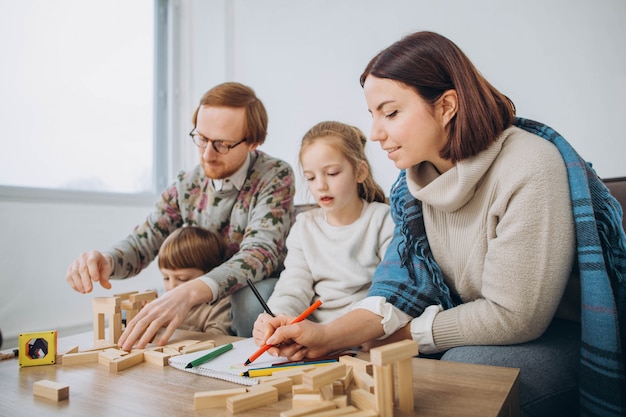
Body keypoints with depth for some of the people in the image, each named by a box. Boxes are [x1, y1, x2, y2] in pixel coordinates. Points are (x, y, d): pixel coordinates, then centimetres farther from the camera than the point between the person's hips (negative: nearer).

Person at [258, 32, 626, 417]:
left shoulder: (529, 170, -26)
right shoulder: (418, 178, -4)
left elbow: (512, 316, -24)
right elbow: (406, 284, -7)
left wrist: (404, 334, -14)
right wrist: (327, 336, -21)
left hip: (566, 336, -5)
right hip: (477, 331, 5)